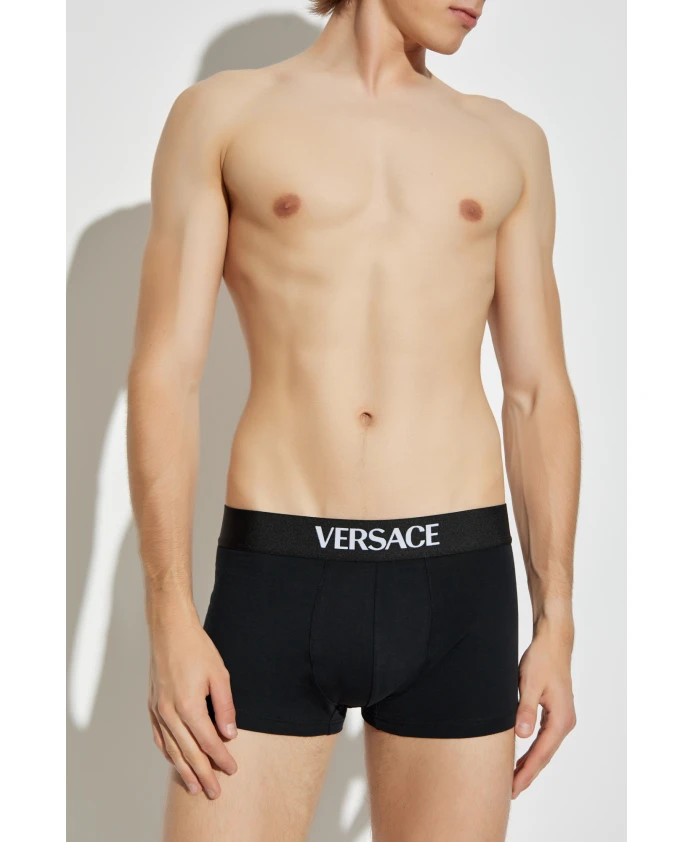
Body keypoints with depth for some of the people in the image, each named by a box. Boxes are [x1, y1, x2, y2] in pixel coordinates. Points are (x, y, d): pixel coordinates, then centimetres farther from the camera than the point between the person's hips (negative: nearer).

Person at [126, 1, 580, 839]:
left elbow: (539, 395, 12)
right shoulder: (221, 115, 6)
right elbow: (163, 376, -1)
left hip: (459, 585, 2)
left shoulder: (508, 142, 13)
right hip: (277, 583, -2)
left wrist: (556, 625, 6)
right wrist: (170, 625, -9)